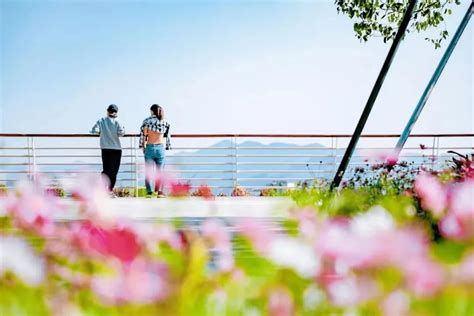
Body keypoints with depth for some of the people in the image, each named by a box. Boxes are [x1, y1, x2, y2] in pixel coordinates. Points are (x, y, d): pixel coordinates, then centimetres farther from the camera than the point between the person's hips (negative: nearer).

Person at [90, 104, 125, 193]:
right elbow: (121, 132, -18)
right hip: (116, 149, -3)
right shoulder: (116, 121, -6)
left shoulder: (101, 121, 2)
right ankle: (110, 190, 3)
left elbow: (94, 130, -8)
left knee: (105, 169, 13)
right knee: (113, 171, 5)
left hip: (105, 149, 3)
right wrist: (123, 130, 3)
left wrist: (101, 132, 11)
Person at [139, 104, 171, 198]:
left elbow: (143, 134, -1)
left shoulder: (147, 121, -2)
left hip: (149, 147, -1)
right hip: (161, 148, 1)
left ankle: (149, 192, -3)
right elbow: (167, 136, 5)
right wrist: (167, 147, 15)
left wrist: (142, 146, 9)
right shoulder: (164, 122, 2)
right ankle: (159, 192, 4)